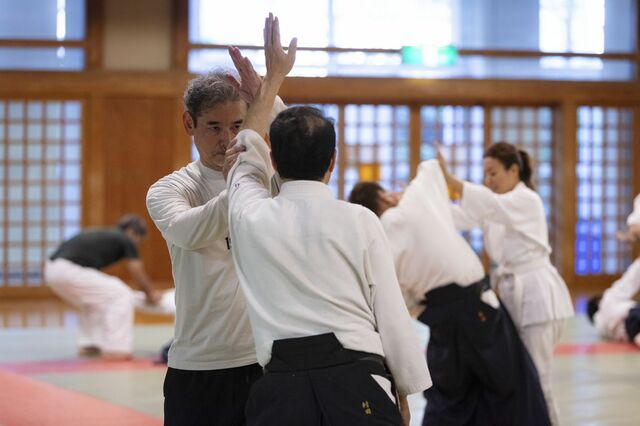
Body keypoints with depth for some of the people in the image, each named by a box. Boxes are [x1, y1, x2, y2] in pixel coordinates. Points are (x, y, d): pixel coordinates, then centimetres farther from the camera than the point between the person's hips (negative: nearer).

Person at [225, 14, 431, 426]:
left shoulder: (250, 218, 6)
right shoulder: (359, 221, -1)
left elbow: (249, 151, 28)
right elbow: (392, 315, 4)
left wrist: (273, 78, 42)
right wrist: (403, 392, 18)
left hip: (283, 390, 2)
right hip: (357, 389, -2)